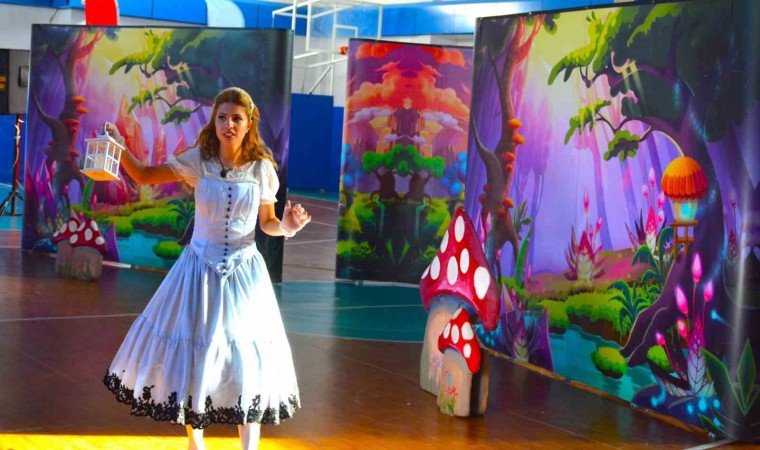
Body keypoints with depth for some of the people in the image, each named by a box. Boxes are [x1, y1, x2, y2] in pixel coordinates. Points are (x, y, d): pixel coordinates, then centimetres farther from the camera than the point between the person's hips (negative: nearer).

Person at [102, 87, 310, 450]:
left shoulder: (262, 168, -5)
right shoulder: (198, 160, -5)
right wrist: (120, 148, -14)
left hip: (244, 272, 0)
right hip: (200, 269, 1)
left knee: (247, 361, 2)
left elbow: (267, 223, 5)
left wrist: (287, 226, -16)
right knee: (192, 357, 8)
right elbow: (144, 176, 2)